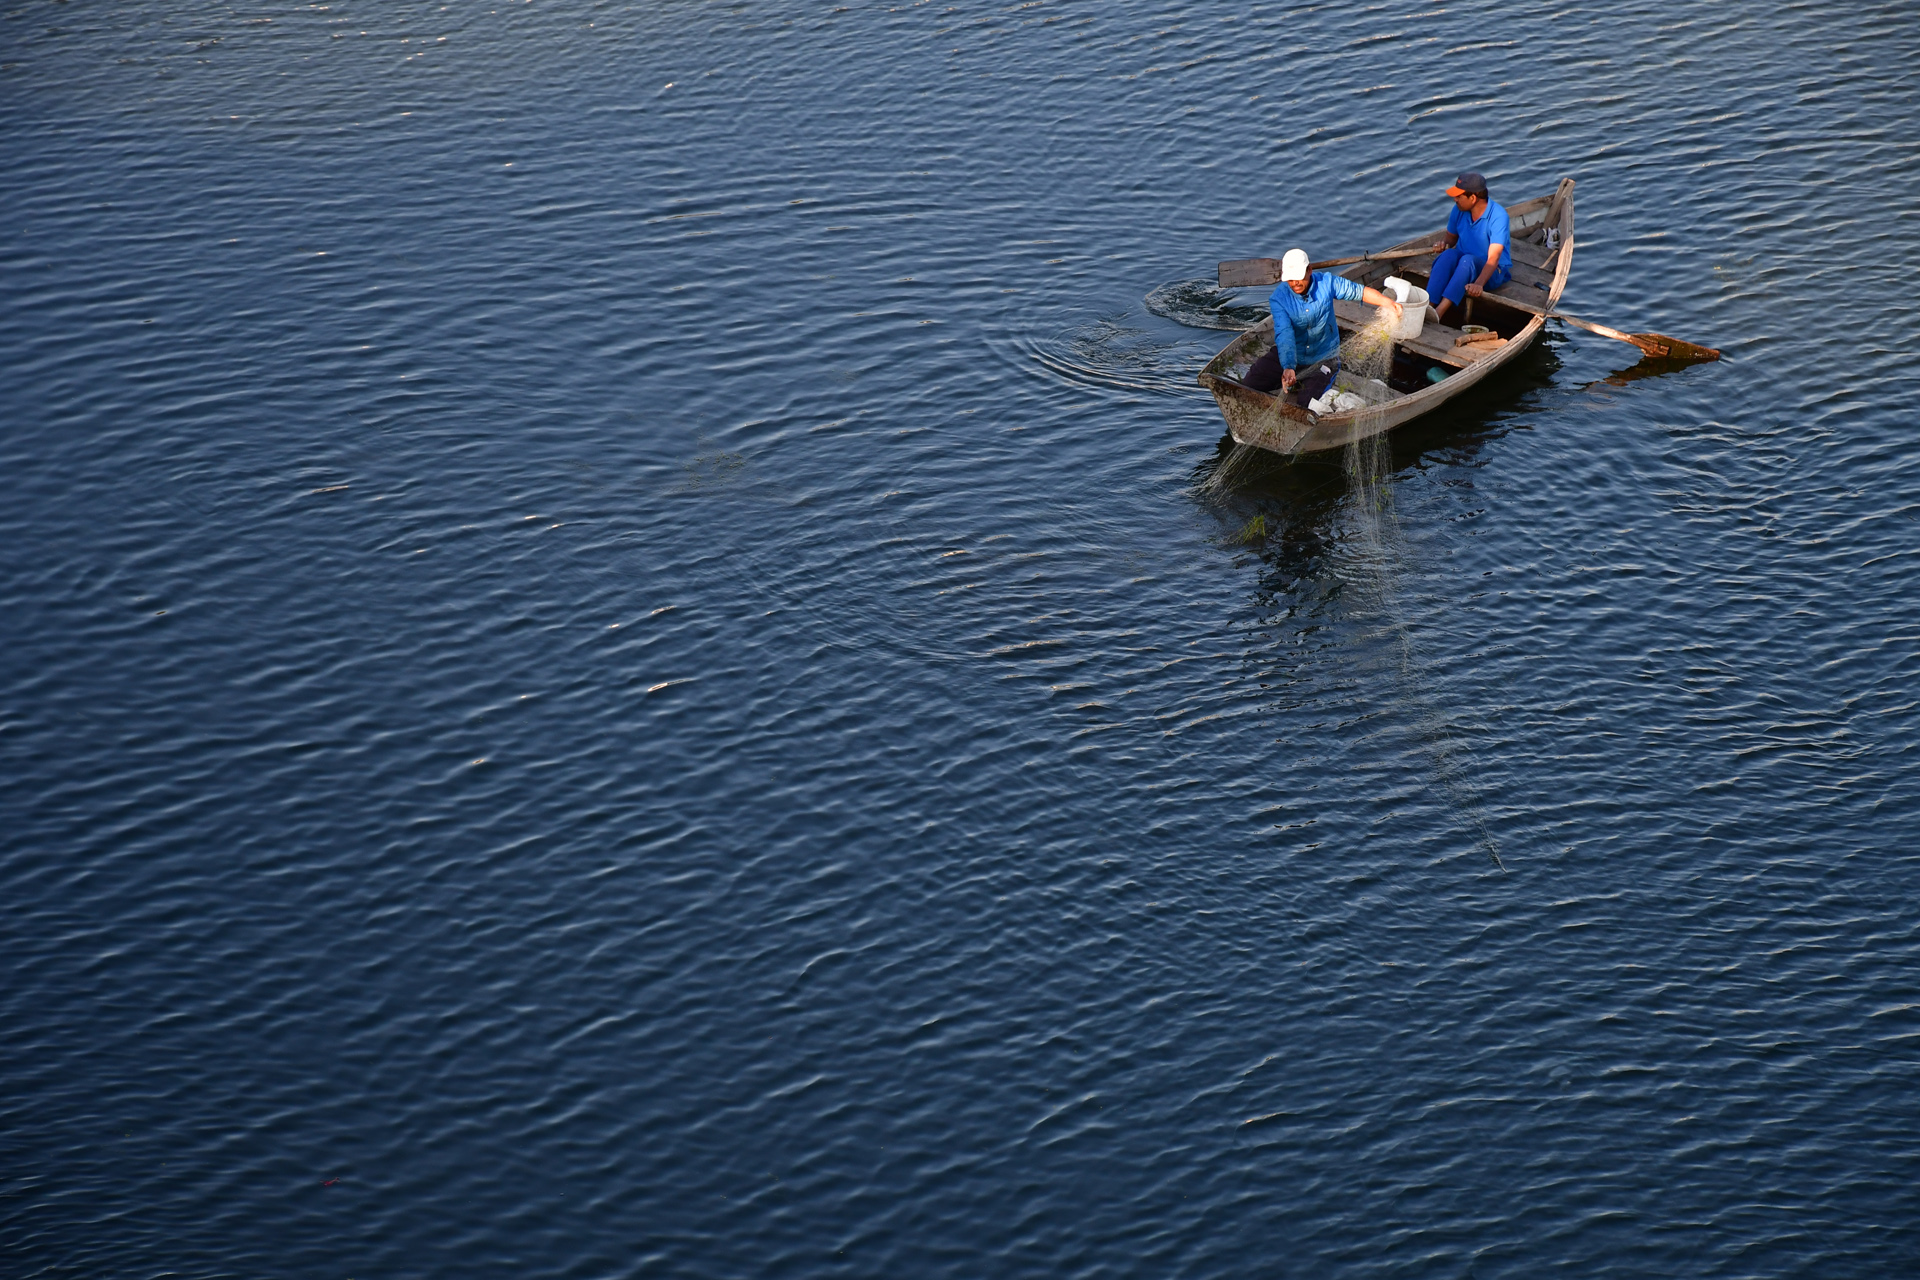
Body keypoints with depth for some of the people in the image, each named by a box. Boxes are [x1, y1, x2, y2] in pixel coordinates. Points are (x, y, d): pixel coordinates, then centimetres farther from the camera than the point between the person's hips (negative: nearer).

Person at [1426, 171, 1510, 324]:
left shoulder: (1498, 216, -22)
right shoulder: (1459, 210, -3)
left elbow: (1494, 257, -29)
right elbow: (1451, 236, 16)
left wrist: (1479, 284, -43)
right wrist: (1443, 243, -10)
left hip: (1494, 272, -5)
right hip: (1463, 266, 5)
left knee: (1467, 260, -37)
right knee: (1448, 255, -29)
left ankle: (1439, 312, -53)